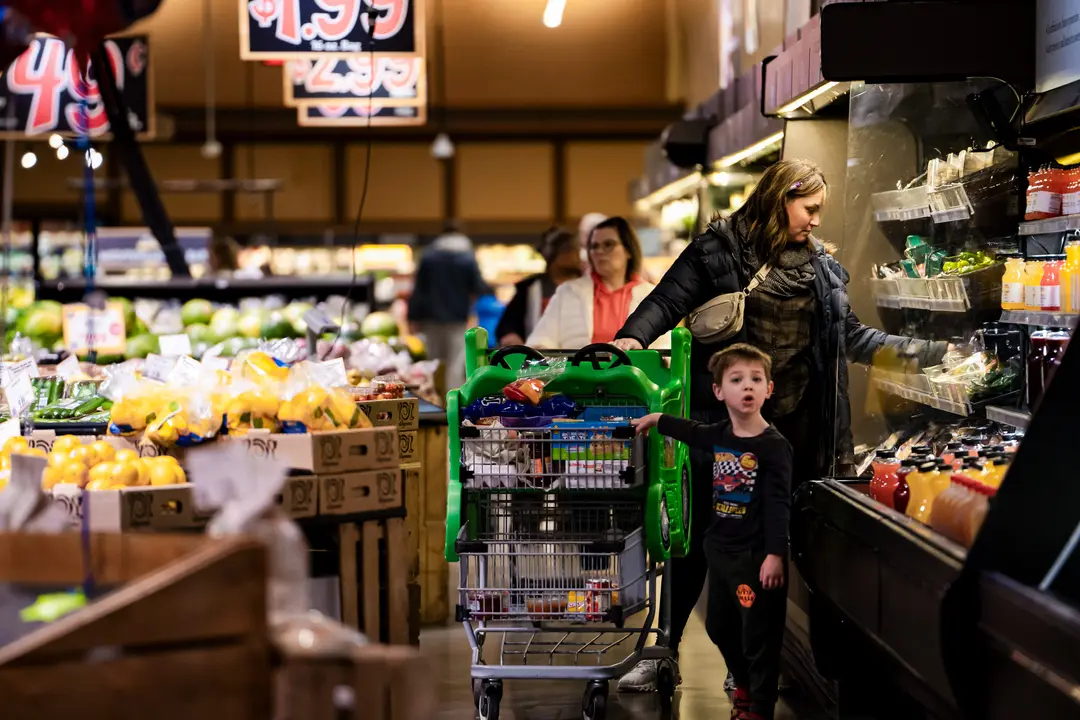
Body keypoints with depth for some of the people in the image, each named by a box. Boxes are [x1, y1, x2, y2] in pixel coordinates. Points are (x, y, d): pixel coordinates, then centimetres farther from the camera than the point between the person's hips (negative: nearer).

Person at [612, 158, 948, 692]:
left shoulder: (819, 265, 11)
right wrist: (634, 337, -29)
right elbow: (668, 301, -8)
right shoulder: (718, 250, -2)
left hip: (794, 424, 4)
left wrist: (933, 352, 9)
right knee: (700, 537, 2)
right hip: (723, 421, -4)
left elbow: (851, 338, 14)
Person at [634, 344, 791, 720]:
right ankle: (743, 685, 44)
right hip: (719, 549, 8)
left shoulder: (774, 446, -17)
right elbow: (690, 431, 27)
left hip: (755, 557, -8)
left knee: (759, 636, 1)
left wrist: (775, 554, -24)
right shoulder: (719, 436, 3)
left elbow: (779, 504, -20)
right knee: (719, 627, 22)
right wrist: (657, 419, 36)